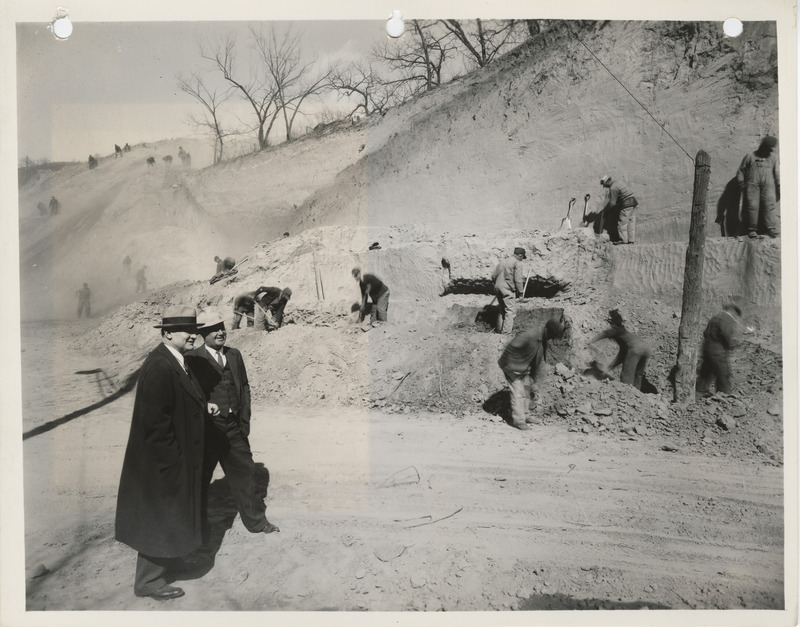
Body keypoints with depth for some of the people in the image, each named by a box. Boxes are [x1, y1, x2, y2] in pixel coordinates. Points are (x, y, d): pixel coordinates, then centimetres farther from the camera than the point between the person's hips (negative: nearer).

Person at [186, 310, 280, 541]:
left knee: (245, 472, 12)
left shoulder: (234, 355, 9)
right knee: (200, 479, 9)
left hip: (234, 427, 5)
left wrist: (244, 422, 6)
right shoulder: (193, 358, -8)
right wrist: (204, 405, -26)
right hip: (206, 429, -4)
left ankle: (256, 521, 28)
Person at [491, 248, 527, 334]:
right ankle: (507, 331, -7)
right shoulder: (516, 263, -7)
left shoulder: (503, 261, 14)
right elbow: (518, 279, -12)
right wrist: (521, 291, -3)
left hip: (497, 288, 7)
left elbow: (493, 276, 15)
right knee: (511, 310, -2)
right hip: (508, 289, -7)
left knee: (502, 310, 18)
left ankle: (499, 328, 22)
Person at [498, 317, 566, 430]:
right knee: (518, 393, -8)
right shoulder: (528, 336, -31)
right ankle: (518, 420, -1)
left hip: (525, 370, 8)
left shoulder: (543, 341, -3)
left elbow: (540, 361, 3)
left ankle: (524, 415, 30)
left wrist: (535, 381, 3)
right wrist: (506, 367, -21)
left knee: (526, 391, 15)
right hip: (513, 369, -8)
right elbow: (509, 349, -27)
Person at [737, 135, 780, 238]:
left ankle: (773, 230, -11)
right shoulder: (750, 157, 5)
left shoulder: (773, 157, 14)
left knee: (769, 205, -8)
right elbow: (741, 171, 10)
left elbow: (777, 174, 15)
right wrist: (742, 185, 4)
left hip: (768, 186, 2)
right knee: (752, 206, -8)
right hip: (752, 185, -2)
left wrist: (779, 189, 10)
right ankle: (752, 230, 0)